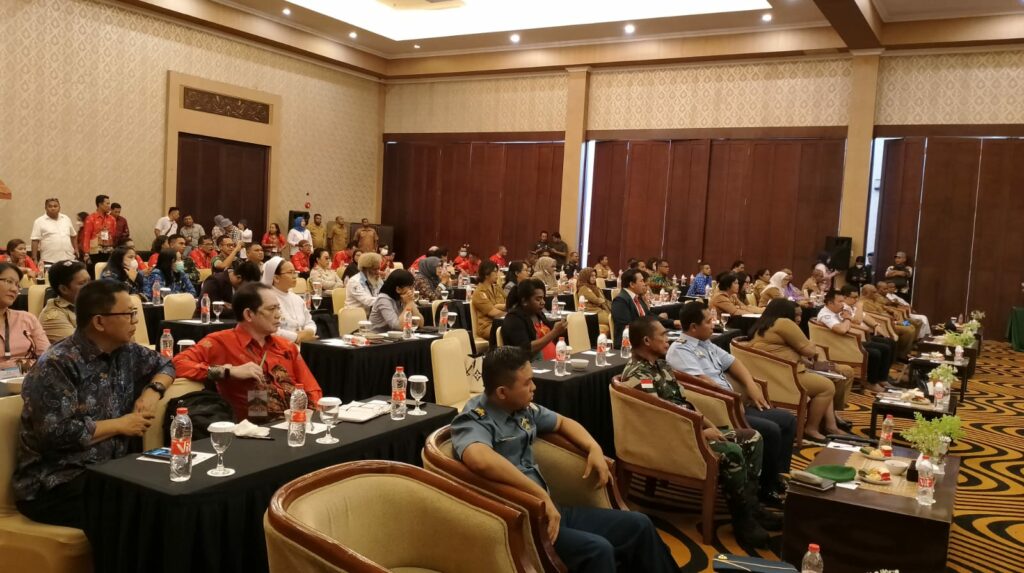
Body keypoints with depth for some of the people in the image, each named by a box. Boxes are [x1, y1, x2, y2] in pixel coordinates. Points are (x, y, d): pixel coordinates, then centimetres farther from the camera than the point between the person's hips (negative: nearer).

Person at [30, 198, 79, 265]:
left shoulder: (66, 219, 13)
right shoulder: (39, 222, 0)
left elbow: (73, 235, 23)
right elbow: (35, 241, -4)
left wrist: (76, 249, 14)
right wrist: (35, 259, -10)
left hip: (69, 259, 4)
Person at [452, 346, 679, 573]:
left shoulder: (523, 408, 8)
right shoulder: (474, 420, -17)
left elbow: (562, 422, 26)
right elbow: (480, 460, -41)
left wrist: (593, 448, 6)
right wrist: (542, 495, -34)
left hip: (547, 509, 9)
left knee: (638, 525, 6)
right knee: (597, 550, -29)